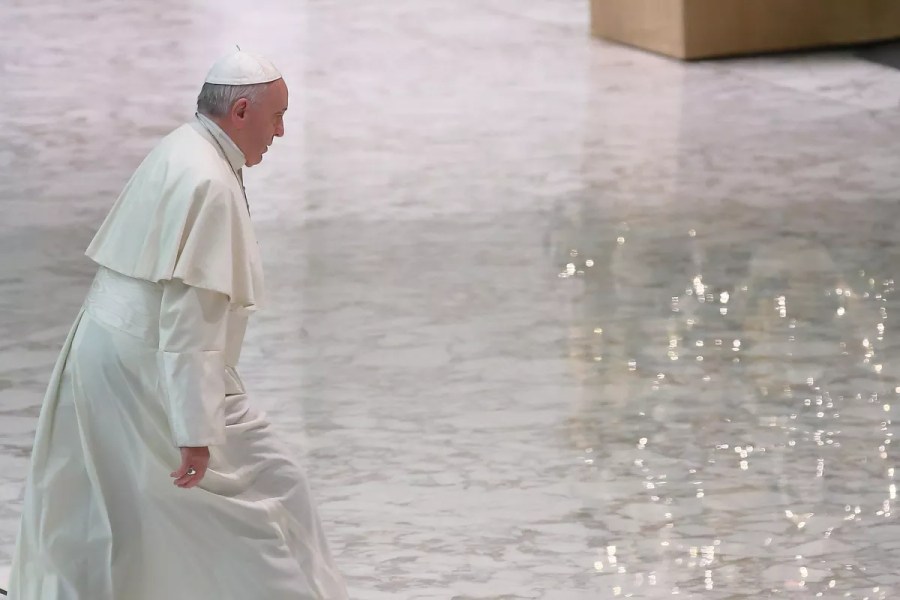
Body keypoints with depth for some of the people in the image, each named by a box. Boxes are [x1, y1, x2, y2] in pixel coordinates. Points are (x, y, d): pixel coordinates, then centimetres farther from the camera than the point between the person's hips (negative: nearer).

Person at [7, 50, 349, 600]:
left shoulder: (177, 153, 11)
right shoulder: (209, 183, -21)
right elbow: (190, 312, -26)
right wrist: (195, 430, -27)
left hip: (105, 355, 10)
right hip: (151, 371, -10)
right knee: (266, 489, 0)